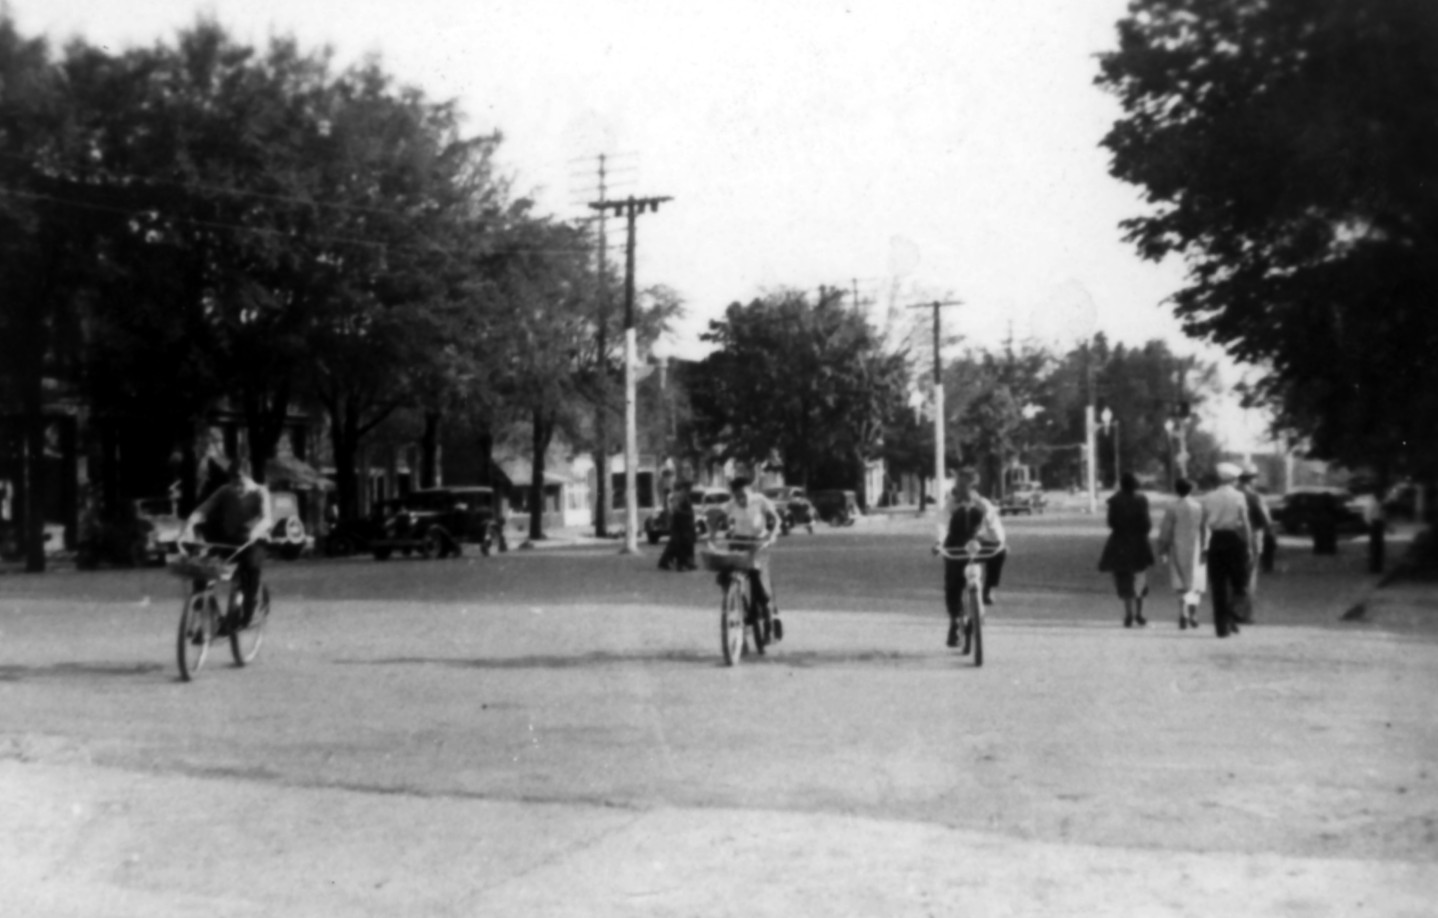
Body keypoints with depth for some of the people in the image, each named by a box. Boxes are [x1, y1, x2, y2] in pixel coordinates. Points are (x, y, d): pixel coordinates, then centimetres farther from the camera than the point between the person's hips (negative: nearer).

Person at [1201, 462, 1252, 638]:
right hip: (1235, 539, -2)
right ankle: (1231, 617, -13)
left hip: (1216, 540, 2)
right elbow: (1245, 524, -5)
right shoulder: (1238, 497, -3)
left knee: (1218, 586, 5)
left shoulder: (1208, 498, 4)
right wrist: (1250, 545, 1)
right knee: (1239, 584, 8)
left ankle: (1221, 627, 3)